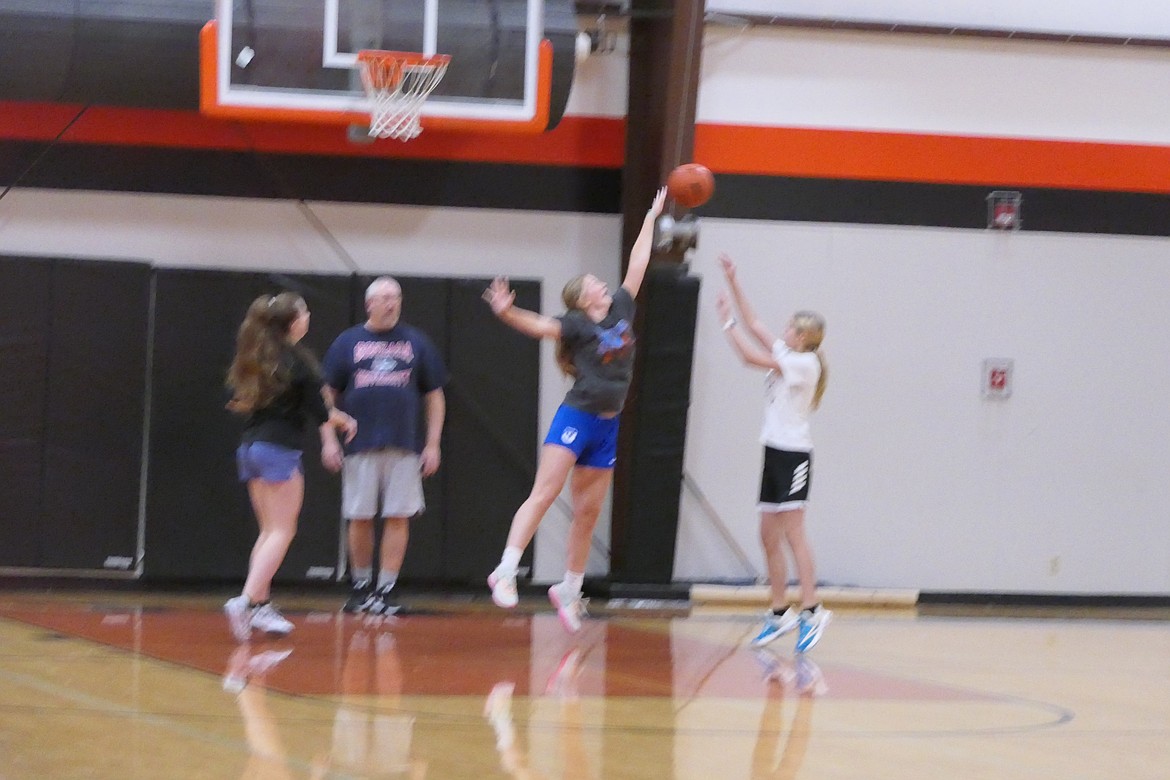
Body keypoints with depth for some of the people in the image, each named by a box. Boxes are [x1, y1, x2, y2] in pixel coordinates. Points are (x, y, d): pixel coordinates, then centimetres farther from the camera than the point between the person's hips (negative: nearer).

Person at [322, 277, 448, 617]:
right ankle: (361, 587, 17)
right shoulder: (348, 342, 7)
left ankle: (385, 589, 1)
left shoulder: (416, 342, 9)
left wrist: (433, 443, 3)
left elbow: (434, 395, 11)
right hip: (360, 446, 0)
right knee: (359, 518, 3)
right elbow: (328, 394, 8)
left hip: (404, 447, 0)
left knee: (398, 518, -3)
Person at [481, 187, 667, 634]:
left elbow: (638, 263, 19)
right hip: (576, 417, -6)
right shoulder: (577, 325, -5)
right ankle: (506, 571, -25)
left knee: (588, 513, 9)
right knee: (543, 494, -16)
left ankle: (569, 590, 18)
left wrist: (652, 216, 26)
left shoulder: (621, 310, 11)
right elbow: (539, 326, -22)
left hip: (607, 428, 6)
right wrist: (507, 313, -42)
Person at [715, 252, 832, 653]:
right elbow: (754, 325, 16)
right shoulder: (787, 357, 14)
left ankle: (811, 610, -16)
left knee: (792, 532, -14)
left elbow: (751, 356, -16)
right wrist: (732, 283, 13)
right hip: (775, 451, 9)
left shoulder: (805, 363, -10)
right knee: (769, 536, 8)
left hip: (793, 454, -9)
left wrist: (727, 321, -7)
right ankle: (780, 613, 13)